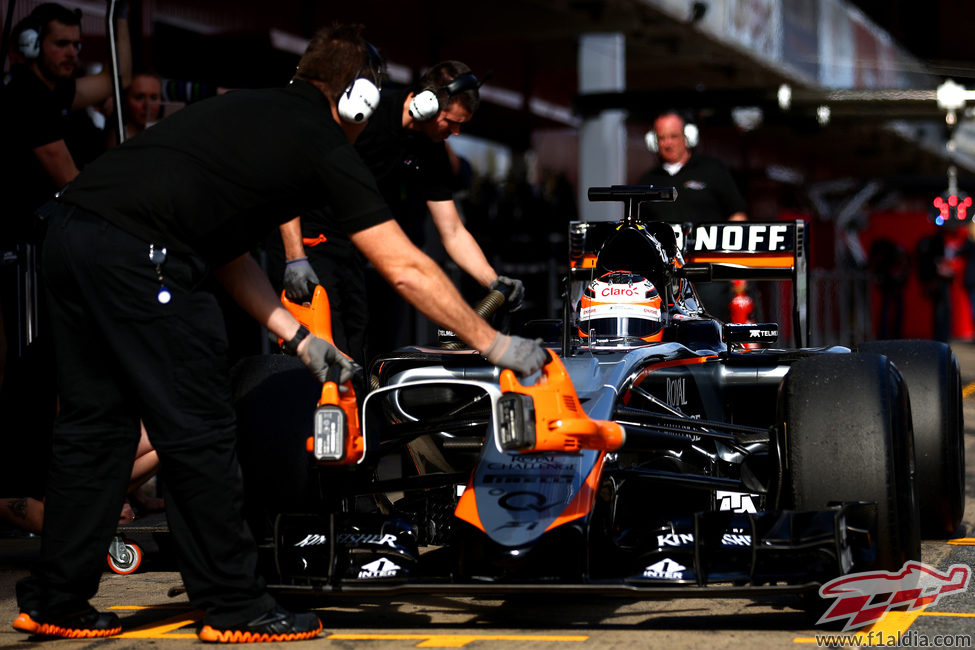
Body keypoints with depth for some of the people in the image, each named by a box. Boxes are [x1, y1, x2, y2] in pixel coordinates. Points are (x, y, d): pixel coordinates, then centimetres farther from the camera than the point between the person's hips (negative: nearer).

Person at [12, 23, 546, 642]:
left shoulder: (248, 111, 26)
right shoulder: (325, 143, 5)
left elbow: (226, 248, 27)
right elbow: (406, 269, 4)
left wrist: (299, 338, 26)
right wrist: (493, 343, 11)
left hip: (69, 227, 9)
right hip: (137, 250, -8)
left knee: (96, 424, 17)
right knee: (199, 434, 2)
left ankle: (55, 600, 23)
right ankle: (235, 607, 12)